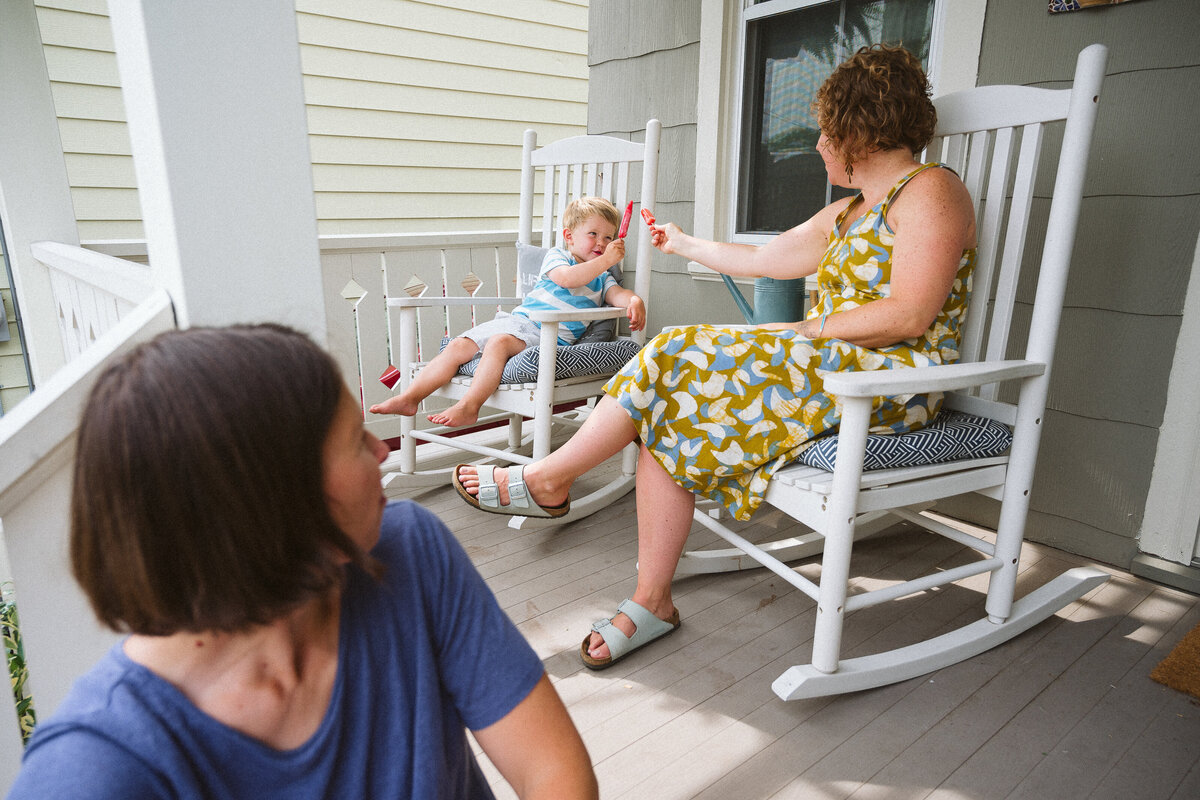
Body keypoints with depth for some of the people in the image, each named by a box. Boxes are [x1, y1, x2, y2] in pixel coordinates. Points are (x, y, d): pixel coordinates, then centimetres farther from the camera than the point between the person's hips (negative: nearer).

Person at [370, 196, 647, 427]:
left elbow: (618, 293, 0)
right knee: (458, 346, -9)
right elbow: (565, 277, -9)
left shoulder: (602, 279, 17)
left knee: (499, 342, -32)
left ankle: (468, 406, -37)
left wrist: (635, 301, -24)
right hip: (517, 320, 2)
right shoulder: (556, 255, 12)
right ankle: (409, 398, -5)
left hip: (550, 335, -2)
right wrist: (605, 261, -11)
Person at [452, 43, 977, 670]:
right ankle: (651, 603, -13)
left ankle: (547, 478, -4)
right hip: (826, 367, 8)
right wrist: (683, 244, 38)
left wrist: (803, 330, -14)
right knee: (669, 401, -15)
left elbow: (909, 317, -17)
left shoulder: (930, 190, -5)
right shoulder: (846, 215, 23)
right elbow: (759, 259, 27)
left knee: (682, 362, -22)